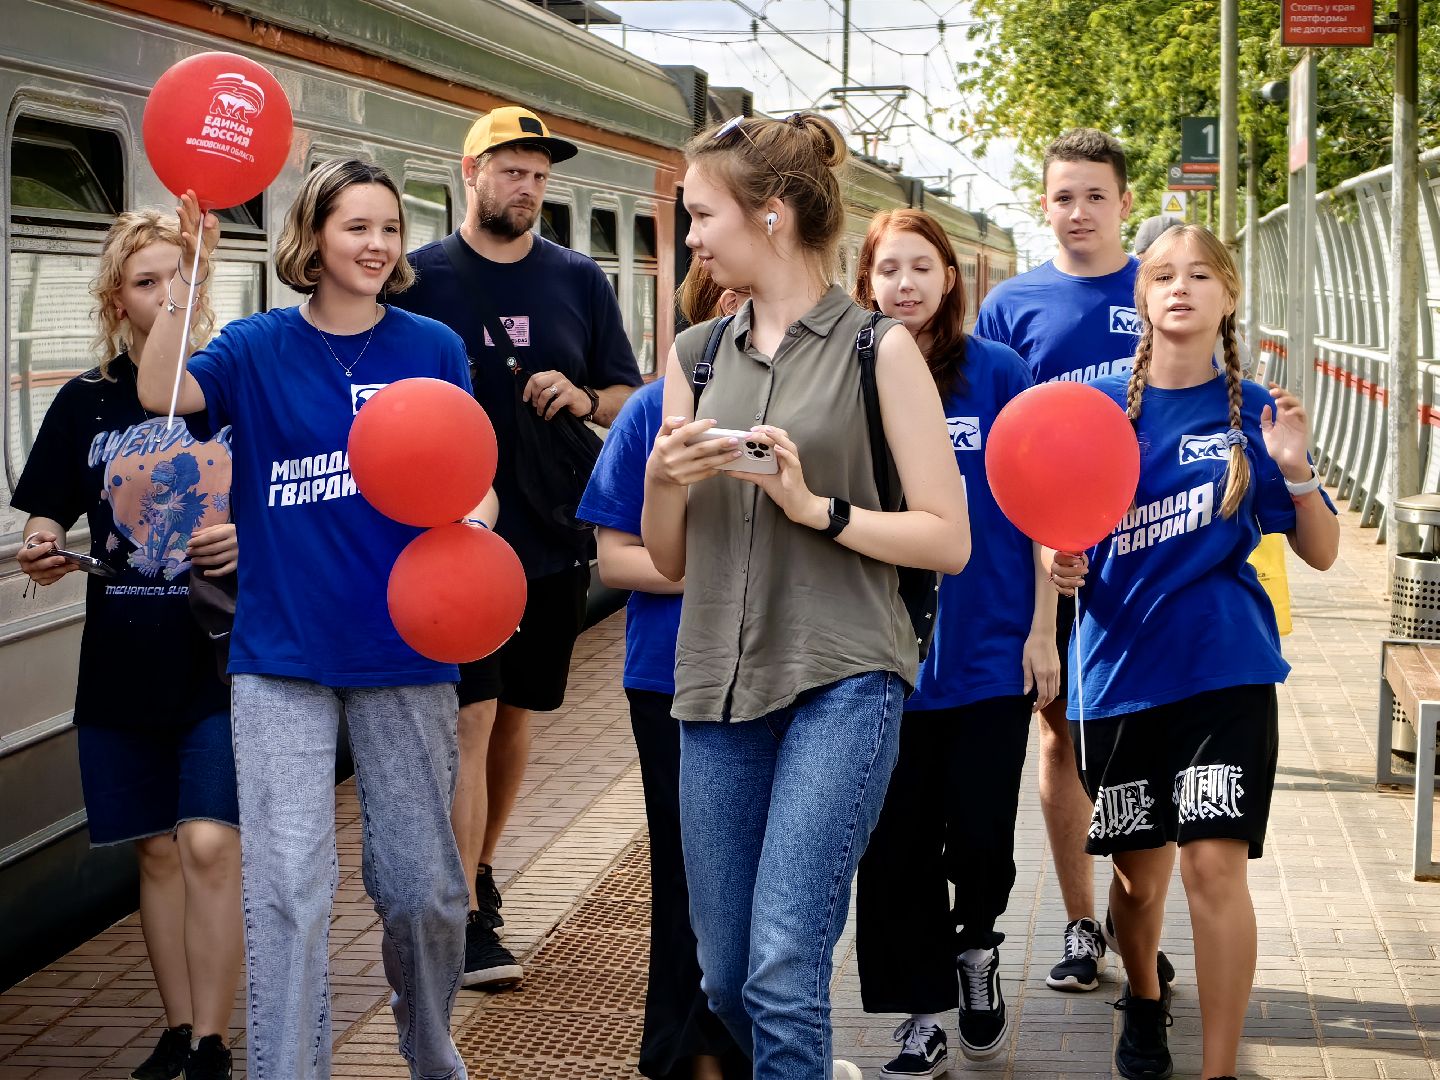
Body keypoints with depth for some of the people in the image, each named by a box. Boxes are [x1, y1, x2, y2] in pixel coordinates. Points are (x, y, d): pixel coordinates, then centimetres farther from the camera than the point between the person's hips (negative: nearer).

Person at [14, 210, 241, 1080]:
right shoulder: (87, 402, 5)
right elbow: (46, 526, 9)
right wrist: (41, 552, -14)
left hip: (228, 655, -3)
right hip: (125, 663, 3)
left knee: (211, 844, -9)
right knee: (158, 849, 9)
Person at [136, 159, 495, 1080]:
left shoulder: (431, 348, 2)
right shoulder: (262, 348, 1)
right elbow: (163, 392, -18)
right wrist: (191, 270, -27)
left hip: (406, 648, 1)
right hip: (284, 650, -1)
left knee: (423, 886, 10)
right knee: (287, 884, -7)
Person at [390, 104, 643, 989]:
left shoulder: (579, 280, 8)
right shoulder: (421, 278, -1)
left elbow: (630, 395, 12)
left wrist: (585, 399, -10)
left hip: (553, 539, 4)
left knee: (516, 711, 14)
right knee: (469, 716, -8)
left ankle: (480, 866, 32)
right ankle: (467, 917, -5)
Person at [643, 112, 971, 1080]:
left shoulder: (878, 349, -2)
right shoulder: (697, 356, 12)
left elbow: (947, 539, -5)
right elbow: (669, 560, 14)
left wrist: (815, 507, -15)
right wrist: (663, 481, -6)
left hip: (842, 682, -5)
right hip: (721, 681, 6)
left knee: (782, 968, -17)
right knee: (726, 977, 11)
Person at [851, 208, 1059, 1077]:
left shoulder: (998, 372, -3)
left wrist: (1042, 630, -4)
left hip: (991, 649, -2)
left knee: (980, 836, 0)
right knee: (896, 843, 5)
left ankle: (976, 943, 32)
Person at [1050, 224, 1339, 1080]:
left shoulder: (1253, 412, 1)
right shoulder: (1101, 405, 3)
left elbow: (1322, 554, 1)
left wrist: (1295, 471, -16)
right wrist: (1060, 562, -11)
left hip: (1224, 665, -2)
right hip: (1123, 664, 2)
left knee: (1214, 863, -13)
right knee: (1139, 869, 12)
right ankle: (1145, 1002, 42)